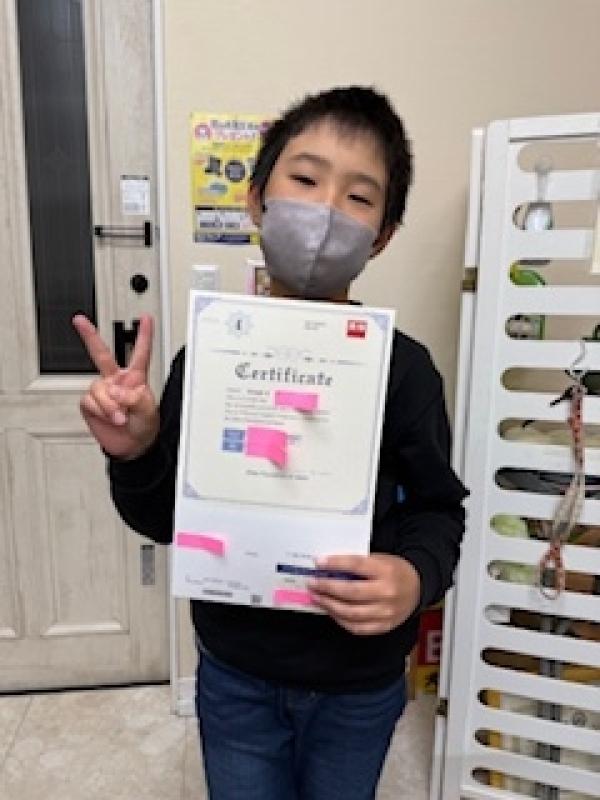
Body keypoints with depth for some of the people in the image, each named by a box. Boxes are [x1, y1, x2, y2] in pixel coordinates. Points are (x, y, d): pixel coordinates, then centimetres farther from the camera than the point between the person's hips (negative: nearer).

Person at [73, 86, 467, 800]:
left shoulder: (401, 366, -17)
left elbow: (437, 508, -6)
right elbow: (167, 520, -4)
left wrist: (417, 574, -26)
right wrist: (134, 455, -23)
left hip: (360, 685, 0)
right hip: (235, 677, 1)